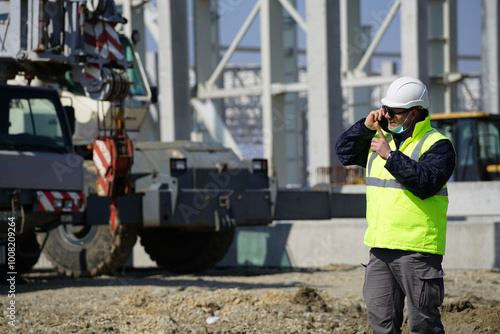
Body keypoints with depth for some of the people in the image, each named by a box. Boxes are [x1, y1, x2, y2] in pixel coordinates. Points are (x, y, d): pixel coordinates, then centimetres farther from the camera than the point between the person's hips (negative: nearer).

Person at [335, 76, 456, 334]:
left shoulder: (437, 145, -7)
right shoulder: (381, 138, 15)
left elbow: (426, 183, -22)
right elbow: (344, 152, 20)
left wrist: (391, 156, -23)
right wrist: (366, 126, 5)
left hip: (417, 250, -7)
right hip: (380, 248, 7)